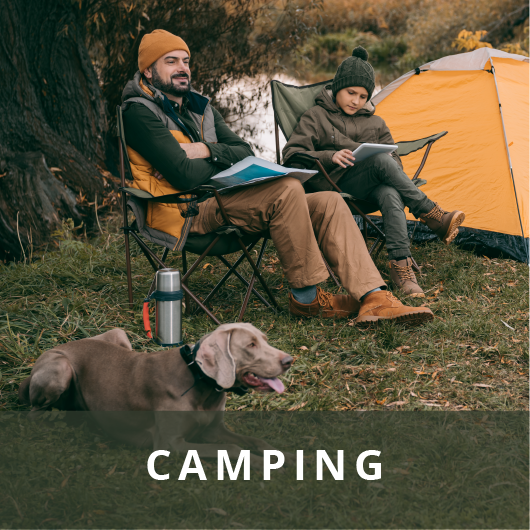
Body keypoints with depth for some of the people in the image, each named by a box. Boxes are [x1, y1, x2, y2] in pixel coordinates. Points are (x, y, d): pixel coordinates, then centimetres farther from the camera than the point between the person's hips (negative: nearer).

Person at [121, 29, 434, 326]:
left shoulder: (199, 106, 19)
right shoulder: (140, 113, -8)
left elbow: (245, 154, 11)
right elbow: (186, 176, -20)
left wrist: (206, 150, -8)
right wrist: (225, 160, -2)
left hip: (219, 199, 9)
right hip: (186, 213, -9)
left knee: (328, 203, -7)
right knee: (287, 190, -29)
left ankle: (374, 298, -16)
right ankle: (306, 297, -15)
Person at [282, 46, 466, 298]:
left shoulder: (375, 123, 21)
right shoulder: (316, 117, 8)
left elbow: (394, 158, 21)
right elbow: (292, 154, -2)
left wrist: (392, 169, -6)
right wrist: (330, 157, -18)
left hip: (372, 184, 4)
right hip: (337, 183, -4)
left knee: (390, 195, -37)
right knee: (381, 161, -34)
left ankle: (401, 266, -45)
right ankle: (435, 218, -34)